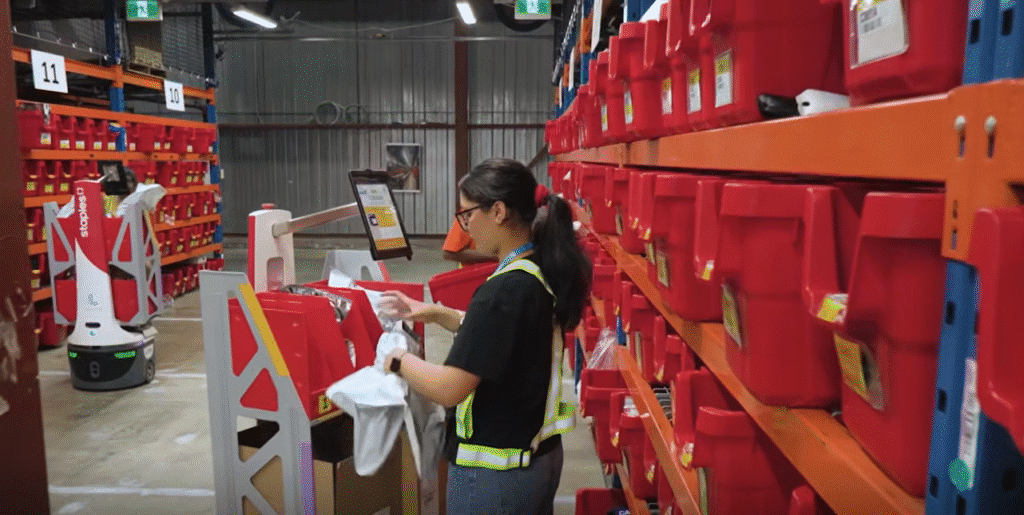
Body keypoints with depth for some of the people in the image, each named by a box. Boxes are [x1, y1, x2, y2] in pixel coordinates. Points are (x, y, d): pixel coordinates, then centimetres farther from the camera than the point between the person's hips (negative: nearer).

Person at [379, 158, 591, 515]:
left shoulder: (505, 289, -27)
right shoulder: (543, 272, 0)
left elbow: (449, 389, -26)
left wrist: (398, 361, -9)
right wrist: (435, 313, 11)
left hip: (495, 469, -8)